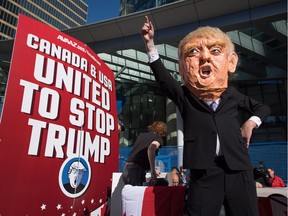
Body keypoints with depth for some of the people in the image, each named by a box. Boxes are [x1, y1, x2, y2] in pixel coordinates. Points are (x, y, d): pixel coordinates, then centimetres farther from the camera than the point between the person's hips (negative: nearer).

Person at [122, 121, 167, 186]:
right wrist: (153, 171, -19)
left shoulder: (142, 135, 22)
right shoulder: (158, 138, 1)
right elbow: (151, 148, -23)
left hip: (126, 170, 7)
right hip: (136, 171, -7)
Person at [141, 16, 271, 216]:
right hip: (204, 172, -2)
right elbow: (163, 77, -13)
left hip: (238, 170, 3)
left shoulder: (234, 97, 10)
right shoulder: (184, 96, 3)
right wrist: (150, 44, -19)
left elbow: (263, 108, 26)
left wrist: (252, 122, 6)